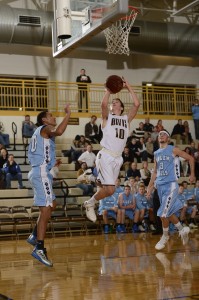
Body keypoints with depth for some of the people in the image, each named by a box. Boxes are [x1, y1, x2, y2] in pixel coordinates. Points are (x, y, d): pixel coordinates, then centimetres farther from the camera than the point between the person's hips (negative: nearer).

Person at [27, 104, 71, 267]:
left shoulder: (40, 132, 24)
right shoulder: (45, 128, -5)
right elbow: (58, 132, -29)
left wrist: (51, 162, 34)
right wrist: (68, 114, -22)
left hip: (39, 172, 11)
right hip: (42, 172, -11)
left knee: (51, 205, 22)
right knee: (46, 210, -15)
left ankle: (35, 236, 23)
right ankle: (39, 248, -18)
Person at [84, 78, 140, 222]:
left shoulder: (126, 118, 16)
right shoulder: (107, 117, 6)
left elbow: (137, 104, 2)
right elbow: (104, 104, -17)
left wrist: (128, 87, 5)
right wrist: (108, 90, -5)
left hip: (118, 158, 5)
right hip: (106, 156, -5)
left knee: (106, 187, 10)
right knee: (110, 189, -15)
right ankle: (90, 203, 7)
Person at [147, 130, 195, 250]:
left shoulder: (173, 150, -4)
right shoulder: (156, 153, 14)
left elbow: (190, 158, 0)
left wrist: (192, 174, -1)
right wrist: (150, 186, 14)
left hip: (171, 184, -7)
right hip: (160, 185, 7)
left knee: (163, 214, -12)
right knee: (169, 212, 12)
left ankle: (165, 237, 7)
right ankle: (182, 230, 32)